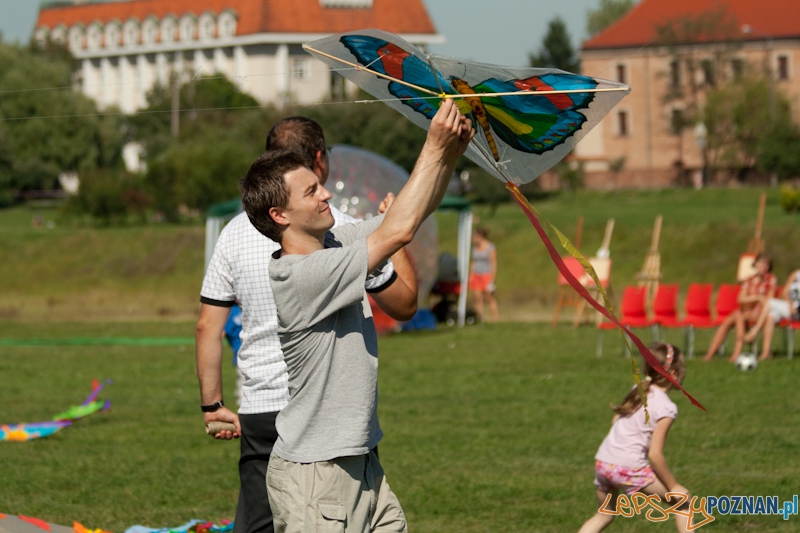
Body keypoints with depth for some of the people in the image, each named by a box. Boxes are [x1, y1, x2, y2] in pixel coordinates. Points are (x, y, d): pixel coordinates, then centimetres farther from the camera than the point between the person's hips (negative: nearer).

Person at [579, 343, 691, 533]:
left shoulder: (639, 389, 10)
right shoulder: (666, 408, -12)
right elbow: (655, 454, -16)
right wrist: (673, 486, -6)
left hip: (603, 461, 7)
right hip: (630, 469, -7)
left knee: (603, 516, 25)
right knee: (683, 500, 9)